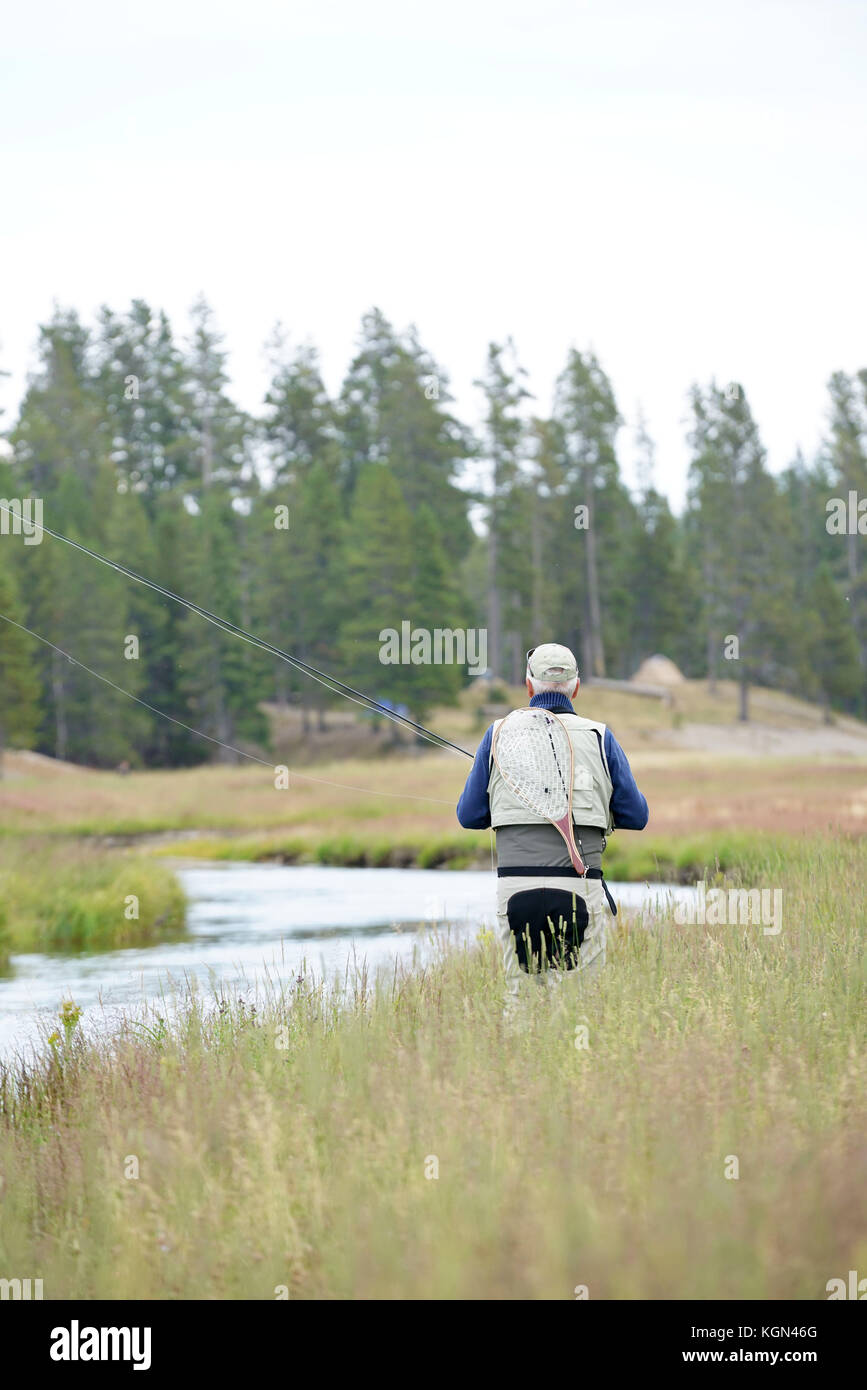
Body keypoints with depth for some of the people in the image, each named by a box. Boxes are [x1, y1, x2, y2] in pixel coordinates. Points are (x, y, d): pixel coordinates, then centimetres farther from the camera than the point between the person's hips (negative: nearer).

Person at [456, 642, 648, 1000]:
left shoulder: (499, 734, 7)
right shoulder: (599, 738, 6)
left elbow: (469, 815, 11)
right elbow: (636, 816, 9)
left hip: (517, 888, 1)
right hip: (579, 890, -1)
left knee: (521, 994, 6)